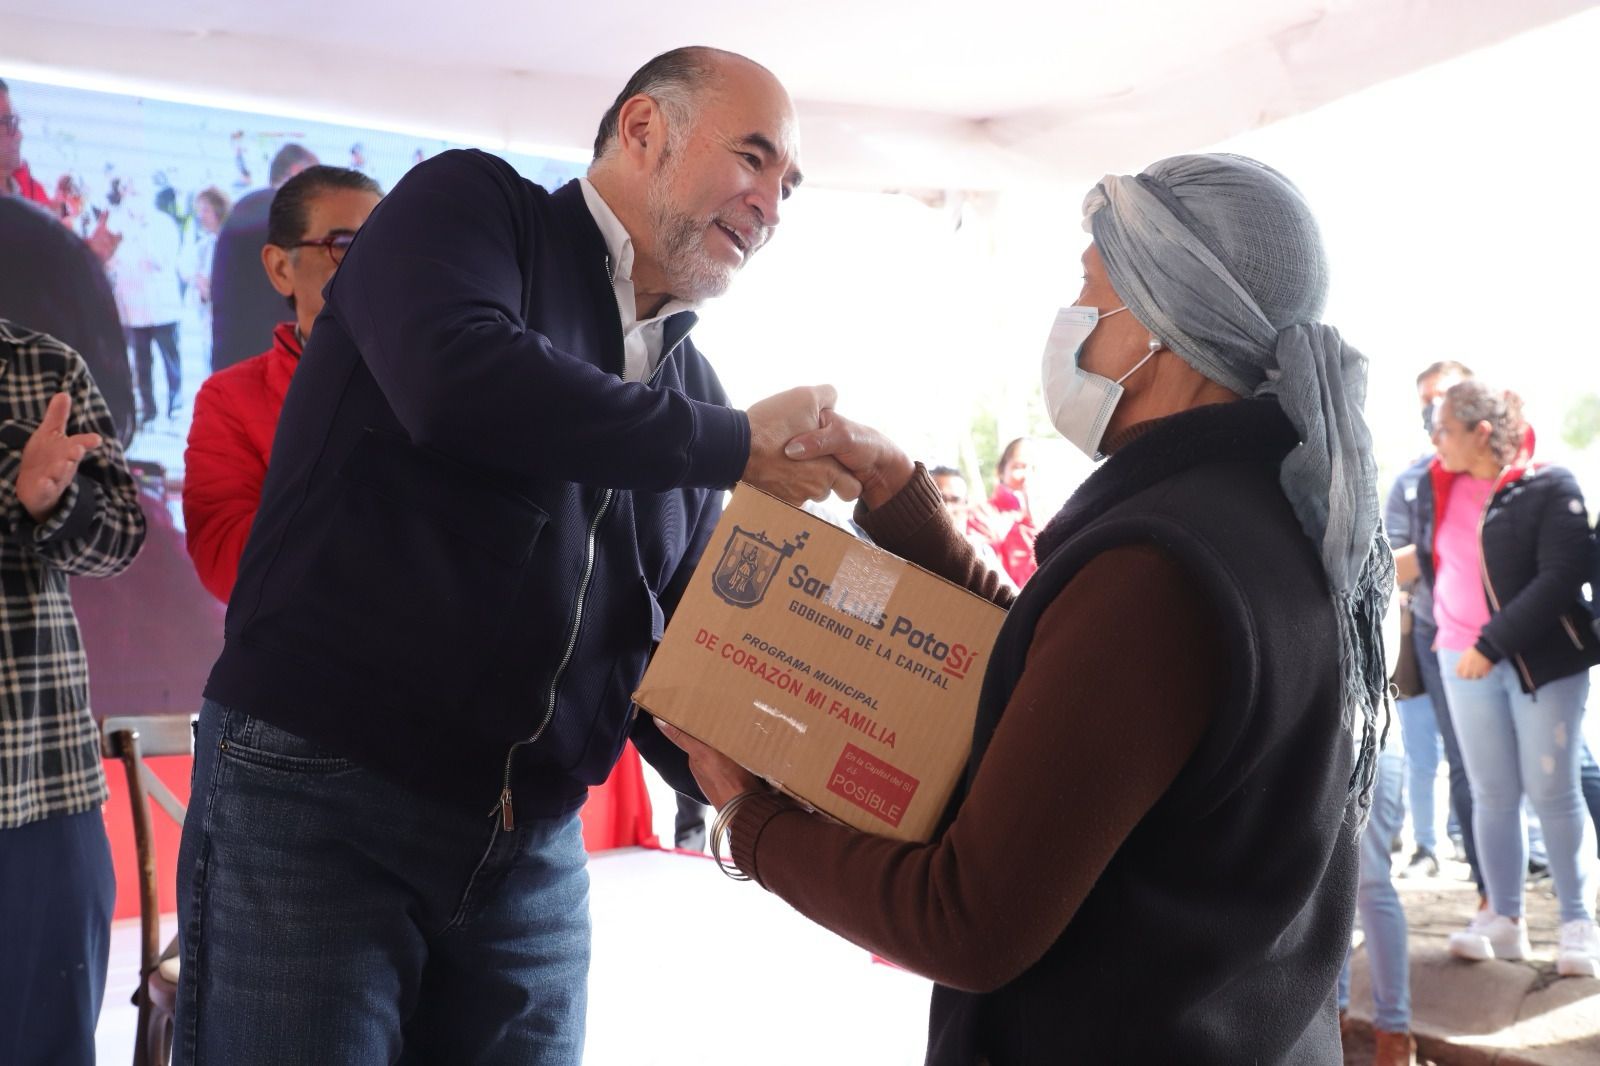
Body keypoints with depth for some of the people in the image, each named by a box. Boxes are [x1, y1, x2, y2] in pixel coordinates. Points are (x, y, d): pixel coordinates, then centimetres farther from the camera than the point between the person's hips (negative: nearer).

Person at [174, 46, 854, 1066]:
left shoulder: (694, 390, 13)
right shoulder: (472, 202, -3)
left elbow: (668, 644, 14)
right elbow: (458, 382, -25)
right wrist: (738, 446, -17)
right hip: (315, 798, -5)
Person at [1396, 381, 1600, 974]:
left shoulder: (1549, 489, -13)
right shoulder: (1436, 486, 3)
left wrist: (1492, 645, -22)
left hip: (1542, 659, -4)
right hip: (1462, 660, 5)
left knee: (1551, 792, 2)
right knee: (1491, 794, 9)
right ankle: (1503, 918, 19)